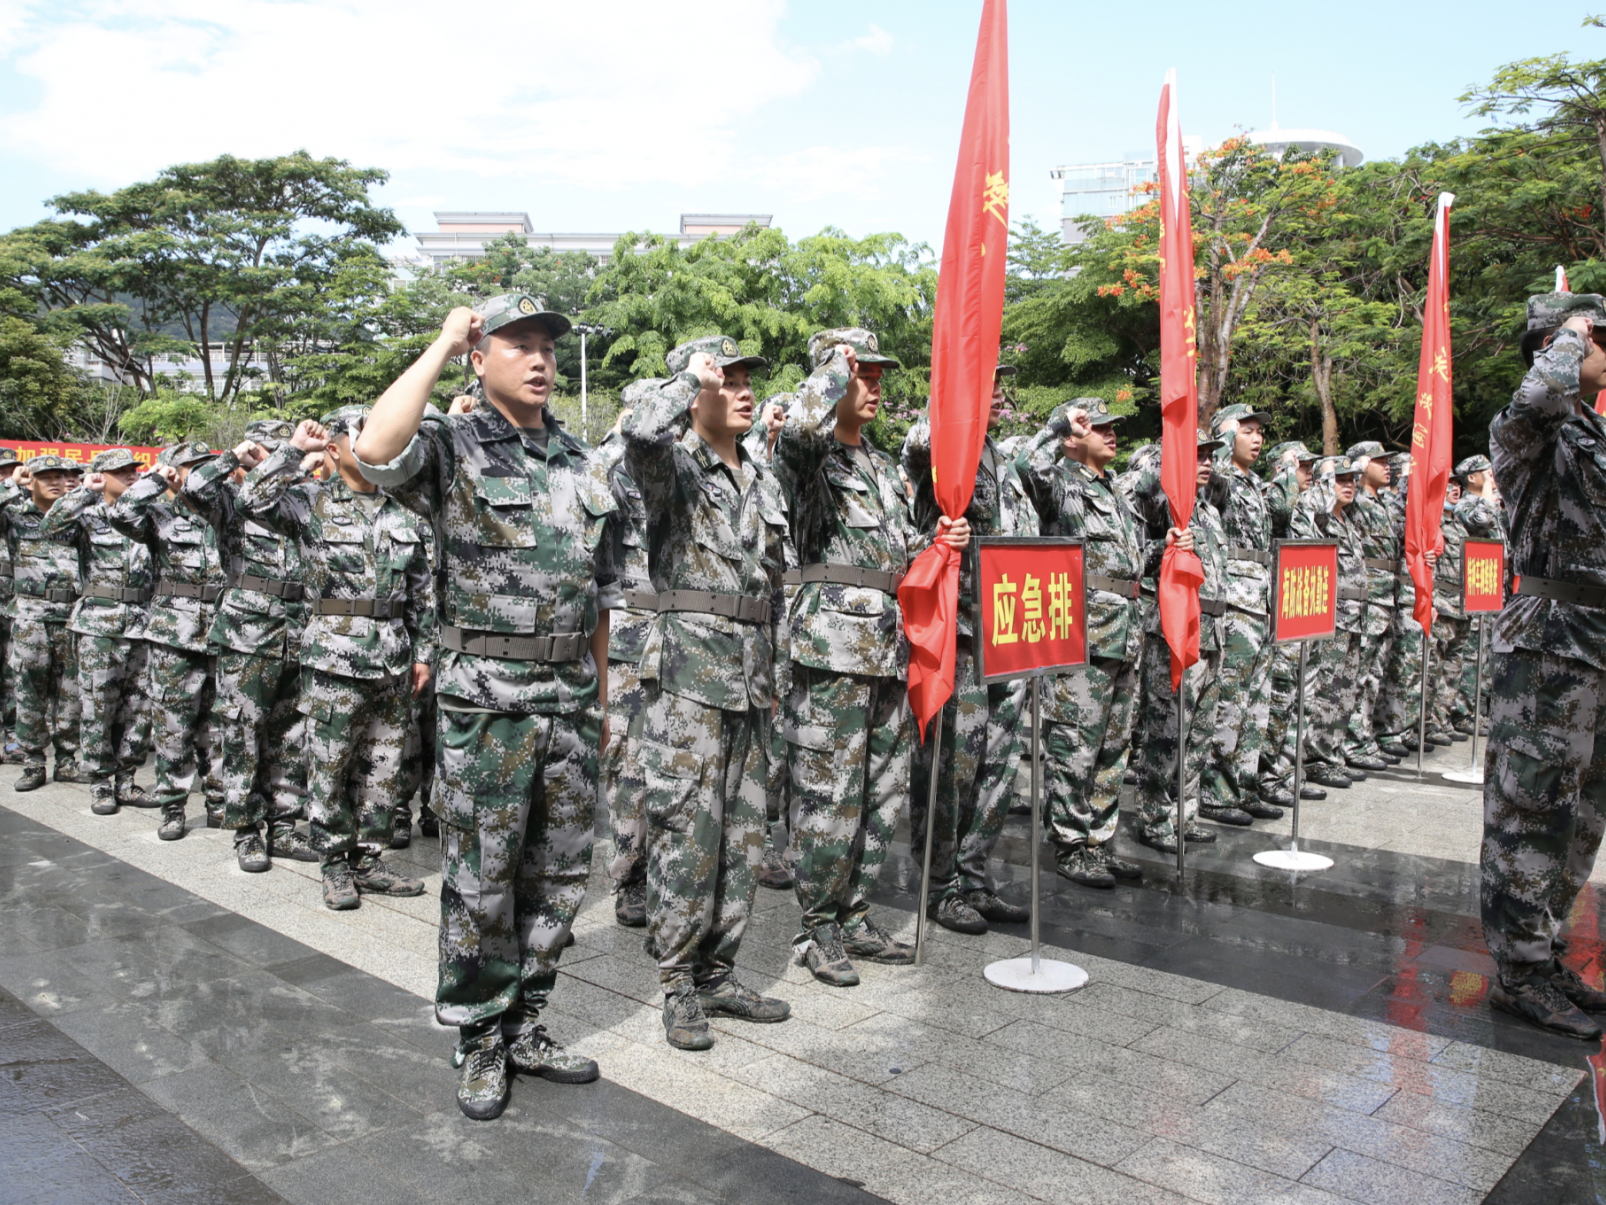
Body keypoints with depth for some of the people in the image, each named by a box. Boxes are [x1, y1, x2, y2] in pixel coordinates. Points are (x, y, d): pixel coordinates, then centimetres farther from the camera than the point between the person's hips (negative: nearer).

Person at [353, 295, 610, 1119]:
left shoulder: (580, 463, 13)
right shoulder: (452, 448, -4)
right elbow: (373, 450, -28)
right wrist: (441, 346, -16)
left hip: (571, 699, 6)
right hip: (487, 699, -5)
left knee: (559, 878, 12)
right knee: (482, 881, 4)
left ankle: (524, 1026, 28)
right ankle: (478, 1044, 20)